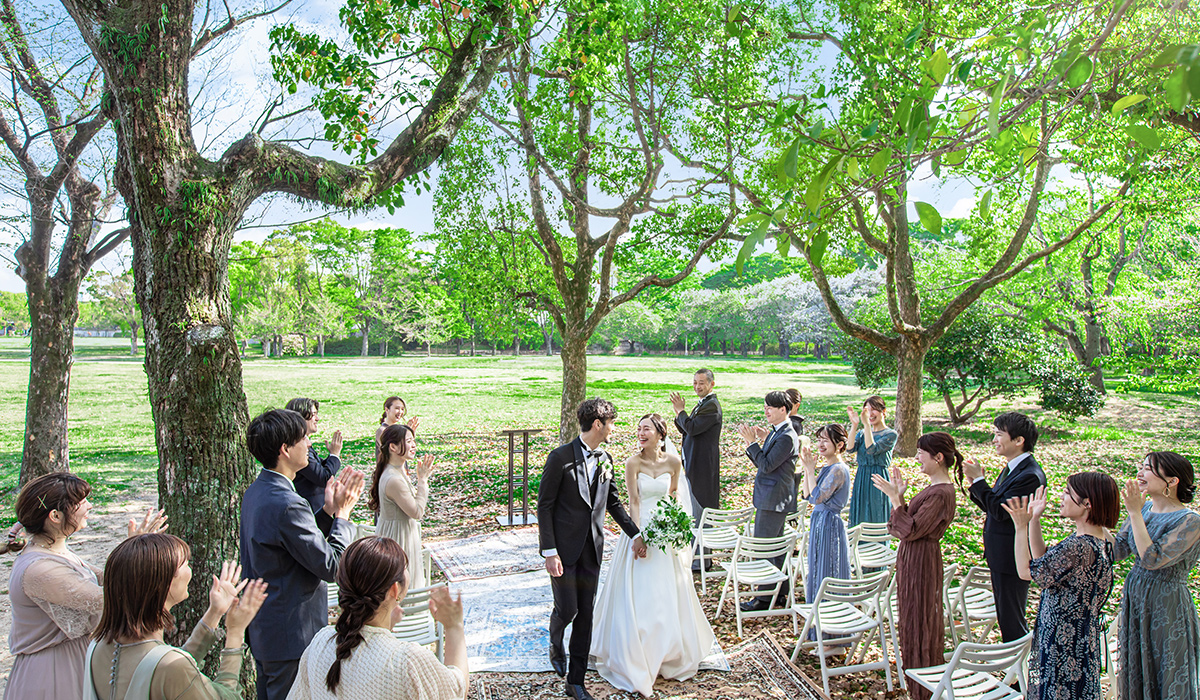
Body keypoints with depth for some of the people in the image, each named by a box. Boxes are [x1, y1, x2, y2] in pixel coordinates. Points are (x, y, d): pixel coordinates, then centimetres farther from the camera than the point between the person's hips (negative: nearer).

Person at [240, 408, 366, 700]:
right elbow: (330, 566, -21)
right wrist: (342, 514, -11)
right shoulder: (287, 505, -28)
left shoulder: (255, 492, 4)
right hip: (291, 635, -10)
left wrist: (328, 511, 1)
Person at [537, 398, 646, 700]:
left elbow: (613, 502, 18)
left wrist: (635, 534, 14)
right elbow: (544, 505, -12)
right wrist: (549, 552, -15)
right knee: (567, 609, -2)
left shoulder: (605, 460, 6)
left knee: (585, 613, 8)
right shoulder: (560, 457, -13)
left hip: (592, 549, 5)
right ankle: (556, 645, 35)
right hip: (564, 547, -5)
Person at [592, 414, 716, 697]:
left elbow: (674, 494, 10)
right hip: (641, 529, -3)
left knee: (668, 593, 14)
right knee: (639, 595, 2)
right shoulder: (633, 462, -12)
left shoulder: (673, 461, -3)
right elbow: (634, 501, -13)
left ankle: (669, 651, 36)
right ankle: (637, 656, 20)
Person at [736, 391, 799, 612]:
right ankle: (781, 592, 28)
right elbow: (764, 463, 14)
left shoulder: (786, 437, -19)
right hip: (770, 498, 10)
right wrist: (762, 440, 3)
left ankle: (765, 598, 5)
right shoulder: (776, 432, 11)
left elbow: (767, 465, -21)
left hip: (775, 500, -10)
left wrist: (752, 442, -18)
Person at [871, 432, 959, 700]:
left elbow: (911, 530, -25)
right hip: (912, 557, 10)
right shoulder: (935, 488, 8)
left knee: (918, 621, 3)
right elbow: (909, 524, 10)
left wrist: (895, 497, -24)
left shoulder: (941, 493, -22)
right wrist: (900, 496, 2)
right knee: (915, 619, 20)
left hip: (921, 560, -10)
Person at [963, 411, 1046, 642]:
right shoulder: (1012, 468, 9)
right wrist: (975, 481, -3)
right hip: (1001, 556, 10)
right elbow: (993, 506, 11)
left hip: (1012, 559, -10)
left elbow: (1001, 510, -25)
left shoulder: (1030, 475, -22)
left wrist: (978, 480, -19)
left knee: (1012, 622, 1)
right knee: (1005, 617, 21)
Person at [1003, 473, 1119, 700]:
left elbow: (1026, 570, -21)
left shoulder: (1079, 547, -29)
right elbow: (1043, 561, 9)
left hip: (1064, 643, -10)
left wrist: (1022, 526, -20)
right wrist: (1034, 520, 7)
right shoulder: (1101, 539, 2)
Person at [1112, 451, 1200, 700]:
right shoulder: (1144, 509, 1)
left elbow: (1152, 559, -27)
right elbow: (1119, 549, -1)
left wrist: (1135, 513, -26)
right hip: (1134, 598, 6)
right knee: (1135, 671, 18)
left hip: (1167, 604, -6)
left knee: (1168, 678, 10)